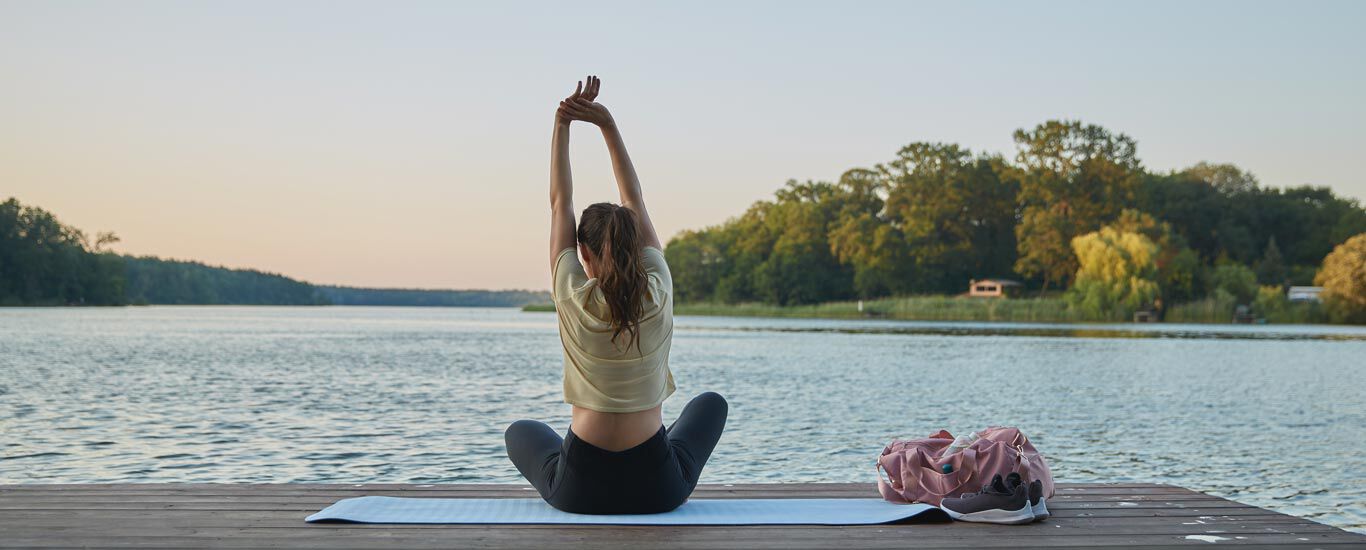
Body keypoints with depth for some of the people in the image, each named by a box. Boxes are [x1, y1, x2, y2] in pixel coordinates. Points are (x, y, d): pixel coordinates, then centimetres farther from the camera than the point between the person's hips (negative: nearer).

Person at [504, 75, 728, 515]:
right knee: (711, 404, 33)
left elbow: (560, 202, -1)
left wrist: (562, 124, 1)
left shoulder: (573, 298, -11)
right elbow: (635, 200, 2)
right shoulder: (658, 295, -8)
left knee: (520, 431, 35)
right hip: (656, 489, 1)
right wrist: (607, 125, 2)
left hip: (580, 490, 0)